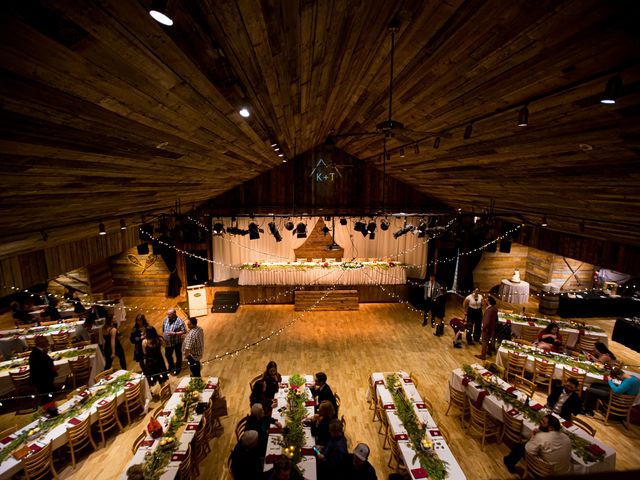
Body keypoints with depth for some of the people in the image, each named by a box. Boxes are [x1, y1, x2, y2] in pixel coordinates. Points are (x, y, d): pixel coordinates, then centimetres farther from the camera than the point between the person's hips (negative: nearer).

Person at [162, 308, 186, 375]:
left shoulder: (179, 321, -23)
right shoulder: (165, 319, -6)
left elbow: (184, 331, -20)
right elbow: (163, 329, 8)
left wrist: (175, 333, -29)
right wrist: (163, 337, 8)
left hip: (177, 342, -5)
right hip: (168, 342, 5)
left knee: (178, 355, 14)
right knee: (167, 355, 21)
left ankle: (178, 368, 36)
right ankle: (171, 367, 47)